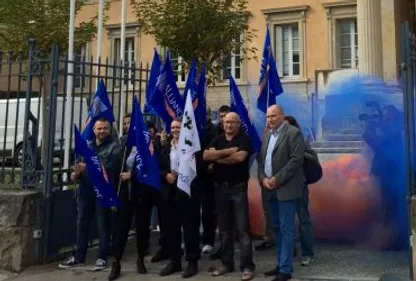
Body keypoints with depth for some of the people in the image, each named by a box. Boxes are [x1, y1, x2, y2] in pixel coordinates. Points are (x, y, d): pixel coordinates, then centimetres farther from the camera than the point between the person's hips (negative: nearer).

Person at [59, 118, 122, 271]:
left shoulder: (114, 147, -2)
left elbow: (109, 167, -17)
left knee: (103, 225, 2)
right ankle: (79, 256, 22)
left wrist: (87, 167, -24)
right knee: (82, 223, 10)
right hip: (86, 190, 5)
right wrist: (76, 173, -3)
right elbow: (80, 164, 20)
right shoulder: (88, 146, 17)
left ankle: (102, 258, 12)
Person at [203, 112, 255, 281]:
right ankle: (227, 264, 22)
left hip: (238, 188, -5)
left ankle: (247, 267, 1)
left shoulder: (244, 139, -3)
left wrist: (218, 158, -8)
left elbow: (240, 157, -21)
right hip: (220, 187, 5)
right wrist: (228, 151, -15)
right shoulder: (217, 139, 10)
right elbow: (206, 155, -6)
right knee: (224, 228, 12)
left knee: (242, 228, -4)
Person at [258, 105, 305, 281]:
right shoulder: (266, 135, 13)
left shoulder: (293, 133, -8)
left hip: (286, 189, -7)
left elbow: (296, 159, -16)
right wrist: (262, 178, -3)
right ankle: (280, 264, 24)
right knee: (277, 228, 14)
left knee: (286, 229, -2)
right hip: (270, 189, 7)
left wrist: (277, 179, -18)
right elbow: (260, 159, 14)